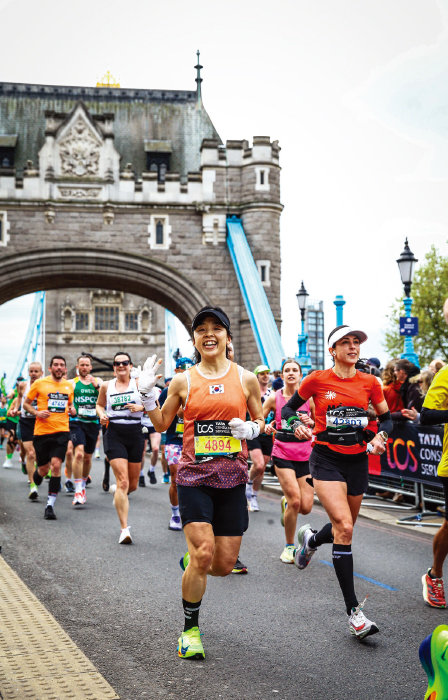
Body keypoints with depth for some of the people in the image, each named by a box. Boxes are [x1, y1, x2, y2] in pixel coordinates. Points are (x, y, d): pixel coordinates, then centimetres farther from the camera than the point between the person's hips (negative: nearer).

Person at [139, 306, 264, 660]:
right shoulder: (183, 381, 3)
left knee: (224, 565, 3)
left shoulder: (246, 378, 4)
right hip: (194, 476, -2)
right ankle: (190, 630, 8)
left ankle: (191, 561, 40)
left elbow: (261, 421, 14)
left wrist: (251, 428, -8)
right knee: (203, 554, -13)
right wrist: (147, 393, -1)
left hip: (232, 478, 2)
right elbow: (162, 423, 13)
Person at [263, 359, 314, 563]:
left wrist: (310, 422, -11)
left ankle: (286, 502, 34)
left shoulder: (309, 398, 1)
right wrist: (265, 427, -16)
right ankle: (289, 547, 5)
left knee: (306, 507, -4)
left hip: (305, 455, 2)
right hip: (282, 455, -2)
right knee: (295, 501, -16)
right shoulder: (274, 398, -1)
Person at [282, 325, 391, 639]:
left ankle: (311, 539, 54)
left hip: (358, 460, 4)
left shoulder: (369, 383, 1)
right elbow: (289, 407, 7)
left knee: (344, 528, 16)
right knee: (344, 527, -20)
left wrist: (381, 436, -9)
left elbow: (387, 417, 12)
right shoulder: (318, 380, -5)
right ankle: (354, 611, -16)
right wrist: (296, 424, -14)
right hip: (326, 459, -4)